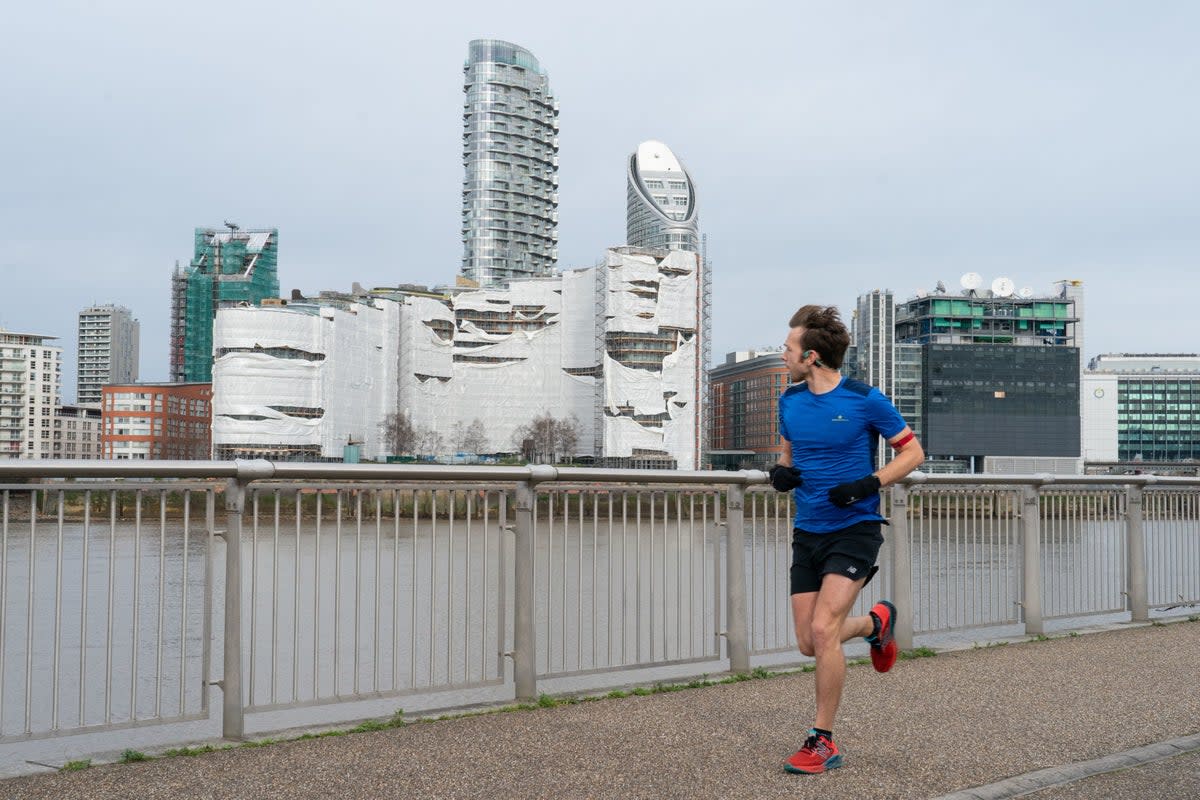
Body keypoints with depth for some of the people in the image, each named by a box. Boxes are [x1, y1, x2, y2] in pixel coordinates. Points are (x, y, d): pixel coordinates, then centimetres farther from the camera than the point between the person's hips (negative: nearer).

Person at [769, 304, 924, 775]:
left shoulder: (865, 400, -11)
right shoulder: (790, 401, 5)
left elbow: (912, 452, -3)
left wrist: (869, 484, -18)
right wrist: (781, 474, -3)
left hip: (854, 529, -6)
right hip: (807, 533, 6)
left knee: (822, 630, -18)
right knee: (808, 643, 5)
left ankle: (823, 743, -2)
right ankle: (875, 622, 38)